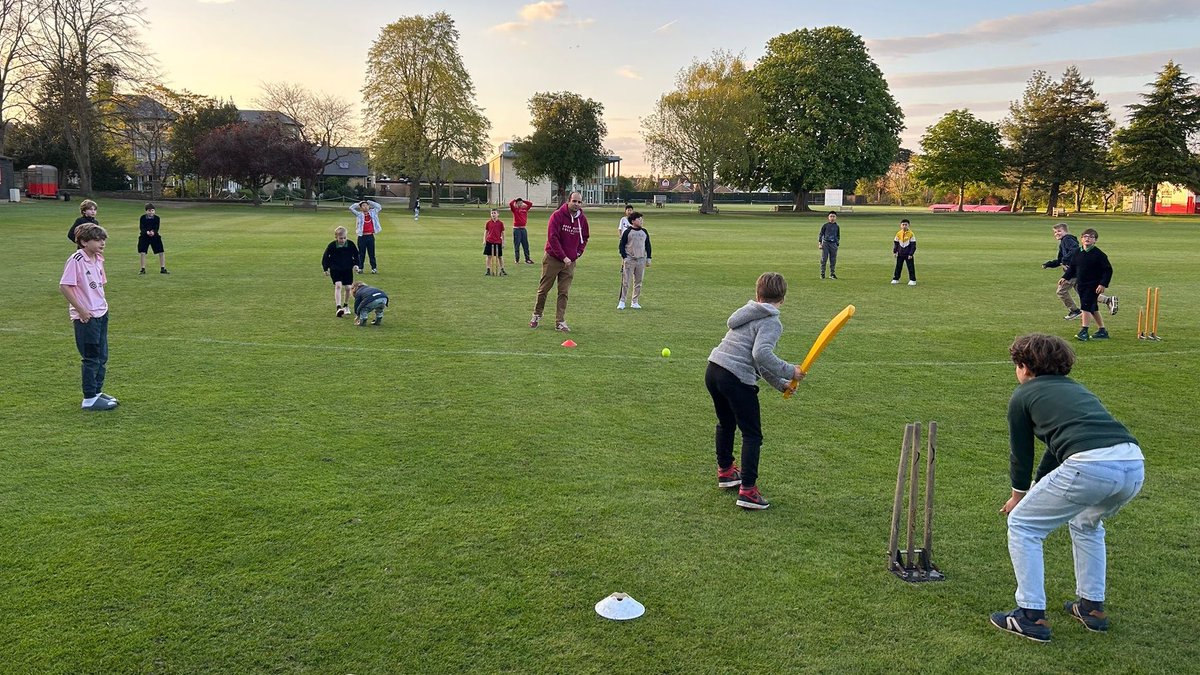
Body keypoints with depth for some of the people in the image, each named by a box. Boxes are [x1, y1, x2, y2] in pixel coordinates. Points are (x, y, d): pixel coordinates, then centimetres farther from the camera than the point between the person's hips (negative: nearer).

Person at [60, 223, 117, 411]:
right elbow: (64, 286, -18)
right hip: (86, 317, -8)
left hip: (101, 313, 8)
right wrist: (81, 310, -17)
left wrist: (102, 303, 10)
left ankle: (97, 392, 28)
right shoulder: (76, 260, -16)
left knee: (102, 357, 15)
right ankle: (90, 399, 6)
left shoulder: (98, 259, 9)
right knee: (91, 358, -2)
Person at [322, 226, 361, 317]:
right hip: (335, 269, -2)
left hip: (348, 269, 2)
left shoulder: (350, 244, -9)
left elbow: (356, 255, 5)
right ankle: (338, 308, -26)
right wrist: (326, 269, -1)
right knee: (338, 285, -18)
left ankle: (346, 306, 26)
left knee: (347, 288, 4)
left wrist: (356, 265, -7)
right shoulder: (332, 245, -13)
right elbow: (325, 257, 0)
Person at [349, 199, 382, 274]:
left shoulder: (373, 213, 8)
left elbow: (379, 207, 7)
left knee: (372, 253, 5)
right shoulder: (359, 215, 2)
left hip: (370, 236, 1)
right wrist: (358, 204, 5)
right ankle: (360, 268, 11)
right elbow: (351, 208, -5)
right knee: (361, 253, 4)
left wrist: (369, 202, 8)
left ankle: (374, 268, 7)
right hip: (362, 236, -1)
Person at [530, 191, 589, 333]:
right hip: (552, 258, -4)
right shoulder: (557, 215, -14)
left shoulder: (582, 219, 2)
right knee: (543, 289, 7)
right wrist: (563, 257, -19)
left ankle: (560, 321, 8)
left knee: (563, 292, 3)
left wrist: (578, 253, 5)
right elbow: (552, 238, -18)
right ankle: (537, 315, 25)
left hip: (570, 261, 4)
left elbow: (585, 238, 18)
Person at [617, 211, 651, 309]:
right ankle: (622, 301, -2)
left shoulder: (644, 232, 10)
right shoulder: (627, 232, -3)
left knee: (638, 282, 7)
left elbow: (648, 245, 16)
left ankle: (635, 302, 15)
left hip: (641, 260, 4)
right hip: (629, 260, -4)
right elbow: (621, 246, -2)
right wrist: (624, 257, -11)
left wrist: (648, 258, 10)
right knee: (626, 282, -7)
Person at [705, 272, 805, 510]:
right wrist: (788, 371, -14)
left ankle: (725, 471, 45)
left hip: (713, 371, 8)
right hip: (737, 379, -8)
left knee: (726, 423, 28)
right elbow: (761, 354, -24)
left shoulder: (750, 314, 20)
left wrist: (780, 383, 22)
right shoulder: (771, 323, -7)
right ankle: (747, 490, -1)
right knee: (752, 434, 2)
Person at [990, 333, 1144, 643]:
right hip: (1134, 465, 7)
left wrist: (1019, 495, 39)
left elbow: (1021, 453, 21)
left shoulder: (1023, 395, 15)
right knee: (1086, 523, 35)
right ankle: (1092, 606, 37)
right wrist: (1037, 491, 51)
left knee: (1022, 525, 12)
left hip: (1090, 466, -7)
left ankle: (1031, 616, 10)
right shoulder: (1075, 388, 33)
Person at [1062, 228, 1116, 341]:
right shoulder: (1078, 253, 5)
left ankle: (1084, 331, -11)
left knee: (1086, 306, -13)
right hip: (1081, 285, 6)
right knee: (1093, 309, 14)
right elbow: (1072, 267, 17)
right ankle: (1102, 330, 25)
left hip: (1094, 286, -6)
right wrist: (1065, 277, 4)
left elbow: (1108, 270, -9)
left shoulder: (1098, 254, -11)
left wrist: (1103, 284, -16)